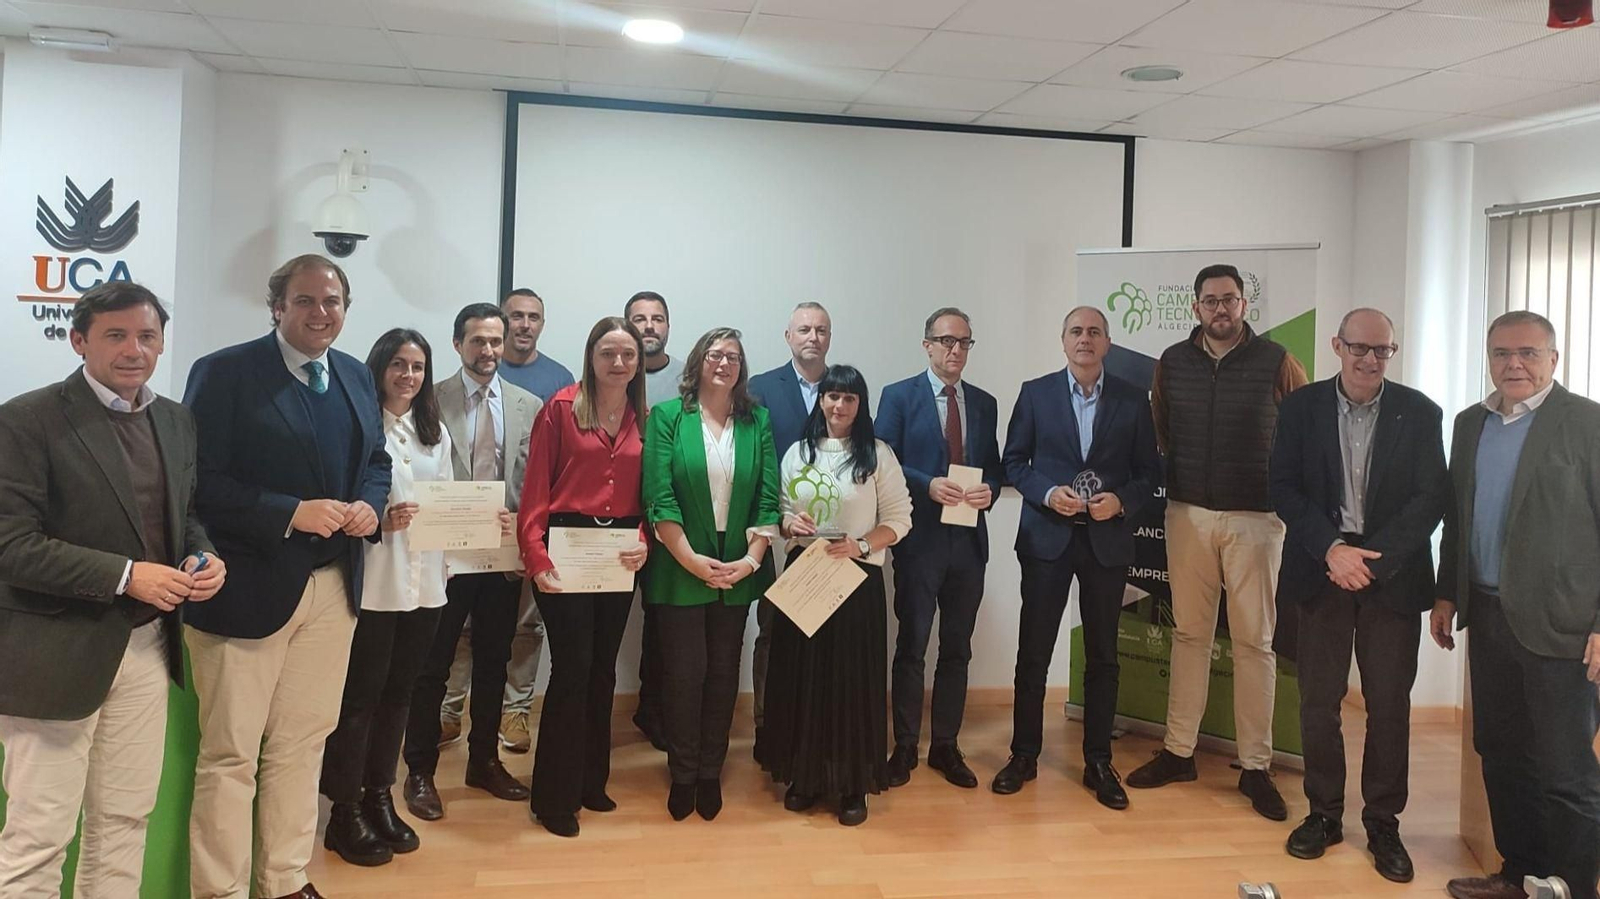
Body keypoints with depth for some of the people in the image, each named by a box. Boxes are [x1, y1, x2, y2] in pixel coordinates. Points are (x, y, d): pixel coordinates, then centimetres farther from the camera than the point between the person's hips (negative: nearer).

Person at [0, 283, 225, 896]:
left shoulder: (176, 422, 9)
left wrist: (201, 557, -3)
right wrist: (125, 575, -21)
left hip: (146, 648, 6)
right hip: (57, 653, -6)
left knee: (126, 821, 16)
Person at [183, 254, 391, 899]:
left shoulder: (356, 377, 11)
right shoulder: (225, 372, -9)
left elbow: (375, 460, 18)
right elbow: (201, 481, -16)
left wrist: (370, 504, -3)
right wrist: (293, 513, -22)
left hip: (334, 584, 6)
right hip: (249, 586, -6)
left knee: (303, 743, 16)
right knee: (231, 754, 4)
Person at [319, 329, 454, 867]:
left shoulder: (435, 433, 14)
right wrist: (377, 520, -25)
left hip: (424, 580, 6)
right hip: (373, 580, -6)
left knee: (398, 693, 14)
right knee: (360, 696, 1)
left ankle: (379, 799, 27)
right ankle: (346, 813, 13)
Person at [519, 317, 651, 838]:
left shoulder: (643, 421, 8)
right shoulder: (561, 408, -4)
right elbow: (535, 489, -7)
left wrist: (644, 541, -11)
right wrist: (535, 554, -17)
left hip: (619, 555, 5)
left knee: (602, 668, 14)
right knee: (572, 667, -6)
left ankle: (591, 782, 28)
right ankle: (555, 796, 8)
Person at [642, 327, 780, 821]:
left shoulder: (757, 420, 5)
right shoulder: (667, 416, -3)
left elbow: (768, 497, 1)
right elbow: (658, 498, -9)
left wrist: (751, 559, -9)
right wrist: (692, 560, -13)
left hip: (738, 571, 3)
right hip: (681, 570, -3)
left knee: (724, 674, 10)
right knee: (684, 673, 3)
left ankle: (710, 774, 24)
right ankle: (682, 775, 20)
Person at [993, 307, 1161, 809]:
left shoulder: (1132, 400, 4)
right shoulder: (1036, 394, 3)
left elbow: (1149, 471, 6)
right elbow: (1013, 462, 4)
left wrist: (1121, 500, -13)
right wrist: (1048, 493, -12)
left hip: (1107, 539, 1)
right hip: (1047, 536, 0)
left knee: (1102, 655, 9)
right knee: (1033, 652, 4)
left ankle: (1098, 763, 20)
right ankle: (1024, 754, 18)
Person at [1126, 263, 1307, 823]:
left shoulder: (1276, 363, -2)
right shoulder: (1172, 362, 6)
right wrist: (1181, 475, 9)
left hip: (1255, 519, -2)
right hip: (1188, 514, 2)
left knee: (1254, 641, 2)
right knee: (1189, 633, 9)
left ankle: (1255, 767, 10)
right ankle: (1178, 751, 18)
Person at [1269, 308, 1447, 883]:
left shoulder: (1419, 413, 2)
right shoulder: (1301, 407, 2)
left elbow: (1432, 497, -3)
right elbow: (1284, 488, -1)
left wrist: (1370, 558, -13)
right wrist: (1332, 549, -14)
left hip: (1392, 576, 0)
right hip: (1321, 573, 0)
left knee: (1389, 706, 5)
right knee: (1318, 702, 5)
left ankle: (1383, 825, 19)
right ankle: (1324, 814, 21)